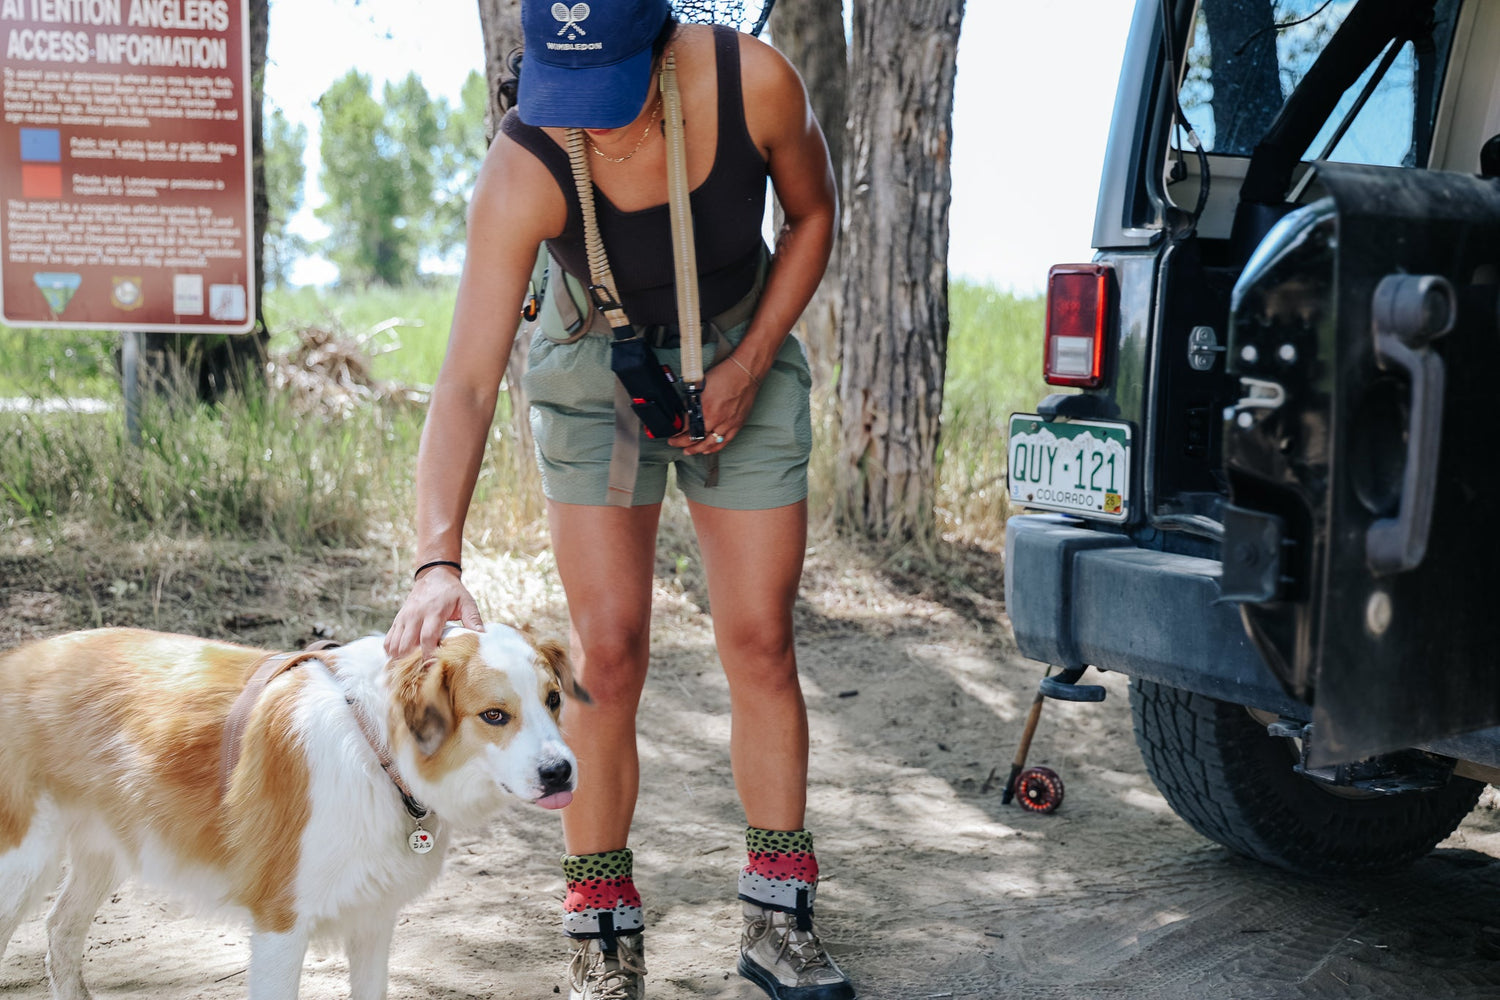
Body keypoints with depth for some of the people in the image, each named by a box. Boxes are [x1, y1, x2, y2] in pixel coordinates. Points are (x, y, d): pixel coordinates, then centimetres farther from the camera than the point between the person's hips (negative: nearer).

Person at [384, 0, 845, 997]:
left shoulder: (755, 82, -26)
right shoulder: (523, 173, -30)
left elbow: (814, 213, -4)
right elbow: (466, 387, -35)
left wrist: (749, 366, -13)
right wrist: (439, 561, -48)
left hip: (742, 359, 2)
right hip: (597, 369, -1)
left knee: (761, 642, -2)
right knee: (608, 650, -9)